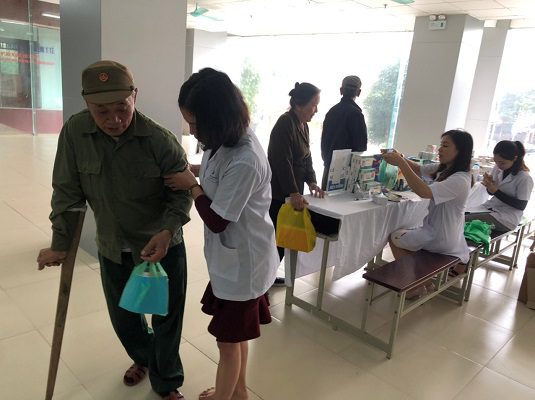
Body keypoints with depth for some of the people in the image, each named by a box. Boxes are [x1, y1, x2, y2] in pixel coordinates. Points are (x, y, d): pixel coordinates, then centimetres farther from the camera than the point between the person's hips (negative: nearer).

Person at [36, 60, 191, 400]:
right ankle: (143, 357, 54)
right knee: (123, 317, 22)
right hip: (112, 248, 3)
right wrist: (60, 244, -2)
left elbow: (182, 190, -12)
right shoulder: (75, 132, -15)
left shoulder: (160, 140, -22)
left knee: (167, 318, 11)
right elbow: (67, 192, -5)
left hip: (162, 246, -3)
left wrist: (168, 230, -29)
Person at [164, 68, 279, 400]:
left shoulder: (244, 162, -32)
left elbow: (217, 220, -23)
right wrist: (196, 172, -2)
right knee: (235, 335, 26)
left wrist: (192, 185, -12)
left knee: (229, 341, 12)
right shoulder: (230, 140, -3)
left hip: (242, 262, -9)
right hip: (232, 256, 9)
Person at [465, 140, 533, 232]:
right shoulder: (498, 169, 0)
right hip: (491, 207, 7)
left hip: (507, 218, -6)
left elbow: (521, 205, -16)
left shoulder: (525, 178, -17)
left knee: (466, 220, -24)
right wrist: (489, 184, -13)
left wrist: (496, 191, -23)